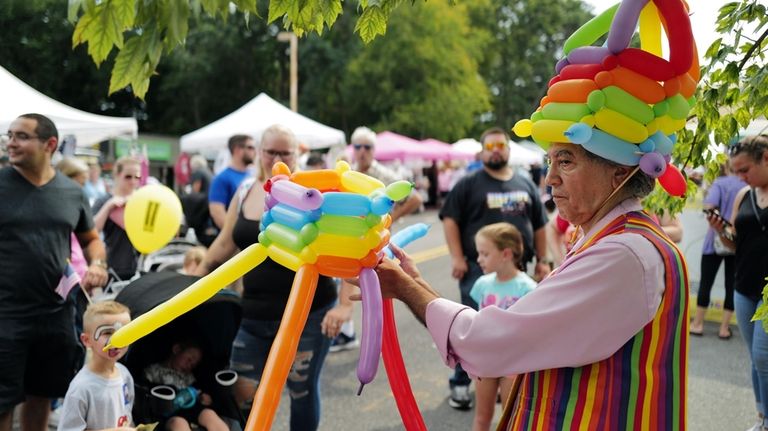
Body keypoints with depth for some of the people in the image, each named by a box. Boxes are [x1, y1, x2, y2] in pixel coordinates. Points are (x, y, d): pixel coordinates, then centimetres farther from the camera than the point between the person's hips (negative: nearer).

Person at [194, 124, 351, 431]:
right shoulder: (245, 191, 5)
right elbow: (224, 245, 17)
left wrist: (345, 305, -21)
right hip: (253, 316, 4)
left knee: (302, 390, 10)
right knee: (241, 393, 3)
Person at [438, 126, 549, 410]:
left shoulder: (525, 185, 14)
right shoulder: (469, 184, 1)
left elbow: (539, 225, 18)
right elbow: (450, 219, -4)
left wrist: (542, 260, 13)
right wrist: (457, 258, -11)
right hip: (478, 268, -4)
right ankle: (460, 383, 8)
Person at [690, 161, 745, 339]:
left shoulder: (719, 183, -5)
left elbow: (709, 207, -19)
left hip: (717, 240, -3)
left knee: (706, 282, 5)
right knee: (732, 285, 7)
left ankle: (698, 324, 11)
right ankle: (724, 327, 10)